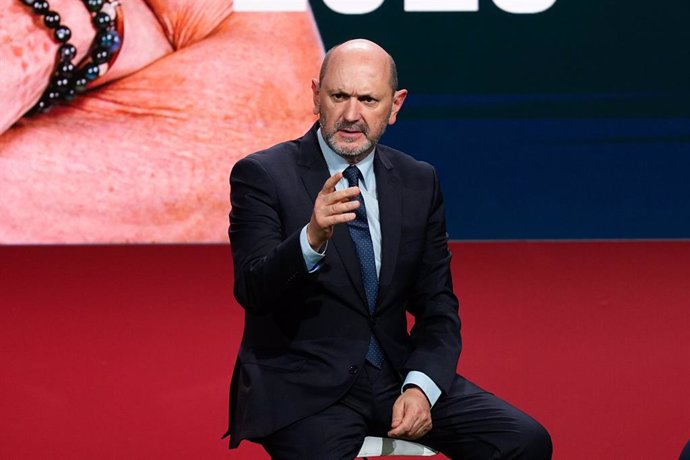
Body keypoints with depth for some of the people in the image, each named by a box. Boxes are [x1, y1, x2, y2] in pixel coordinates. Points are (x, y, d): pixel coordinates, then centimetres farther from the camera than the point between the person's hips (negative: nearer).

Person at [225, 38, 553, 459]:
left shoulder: (419, 183, 8)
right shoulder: (263, 175, -6)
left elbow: (438, 306, 10)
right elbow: (252, 291, -17)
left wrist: (420, 387, -8)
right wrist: (313, 238, -36)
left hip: (394, 374, 4)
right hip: (302, 386, -4)